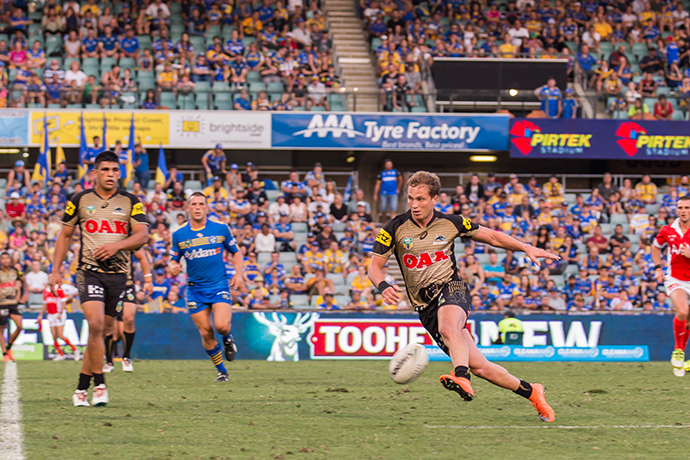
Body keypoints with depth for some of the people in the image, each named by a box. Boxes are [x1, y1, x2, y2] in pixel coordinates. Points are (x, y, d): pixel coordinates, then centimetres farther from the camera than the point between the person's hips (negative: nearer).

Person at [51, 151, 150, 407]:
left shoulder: (131, 202, 5)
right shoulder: (80, 201, 6)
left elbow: (142, 235, -4)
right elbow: (65, 235, 13)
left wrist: (116, 245, -22)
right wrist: (56, 270, 7)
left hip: (119, 274, 2)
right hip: (89, 271, -2)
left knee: (101, 330, 6)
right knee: (95, 324, -21)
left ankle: (81, 389, 17)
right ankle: (99, 385, -14)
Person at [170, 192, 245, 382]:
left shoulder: (221, 228, 1)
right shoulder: (179, 234, 1)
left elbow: (235, 252, 13)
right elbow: (173, 260, 10)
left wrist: (238, 274, -1)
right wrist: (173, 268, -14)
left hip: (219, 286, -1)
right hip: (195, 289, 1)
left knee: (221, 326, -22)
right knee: (206, 334, -1)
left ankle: (227, 339, 16)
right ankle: (221, 371, 16)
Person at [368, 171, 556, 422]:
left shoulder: (450, 223, 2)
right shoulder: (395, 229, 0)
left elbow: (491, 237, 14)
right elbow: (374, 266, 0)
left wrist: (527, 248, 6)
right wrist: (383, 286, -22)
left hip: (451, 289, -1)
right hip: (425, 305, 1)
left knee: (448, 328, -39)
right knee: (478, 366, -4)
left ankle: (461, 378, -63)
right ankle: (531, 392, 11)